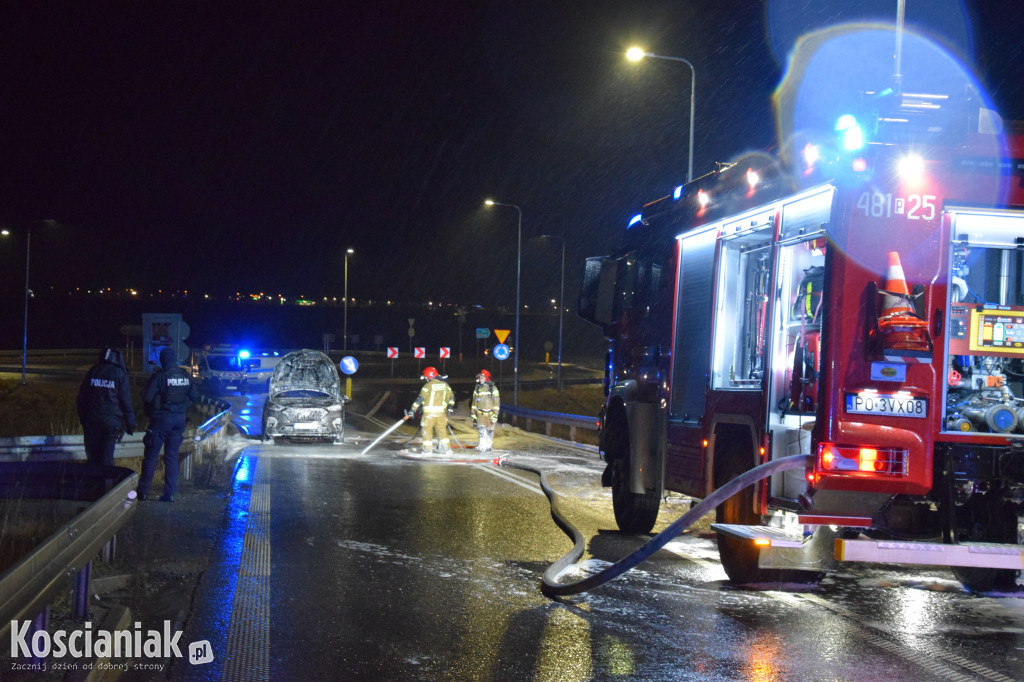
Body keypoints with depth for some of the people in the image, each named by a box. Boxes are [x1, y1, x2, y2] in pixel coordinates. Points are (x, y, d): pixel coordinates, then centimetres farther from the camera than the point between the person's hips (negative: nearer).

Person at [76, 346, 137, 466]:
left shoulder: (92, 371, 8)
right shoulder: (120, 374, -3)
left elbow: (81, 399, 11)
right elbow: (126, 401, -4)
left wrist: (83, 419, 19)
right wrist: (131, 424, 2)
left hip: (92, 420, 3)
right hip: (112, 421, -3)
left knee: (92, 458, 9)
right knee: (107, 457, -1)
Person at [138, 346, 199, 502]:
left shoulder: (160, 376, -14)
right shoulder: (185, 376, 2)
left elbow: (147, 397, -17)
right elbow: (194, 396, 10)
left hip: (161, 418, -5)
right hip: (179, 419, 5)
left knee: (151, 456, 4)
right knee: (172, 456, 10)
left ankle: (143, 491, 7)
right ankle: (169, 493, 8)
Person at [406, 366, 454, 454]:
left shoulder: (428, 386, -10)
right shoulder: (445, 384, 7)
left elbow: (420, 399, -11)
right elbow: (451, 396, 12)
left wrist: (412, 410, -8)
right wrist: (450, 407, 20)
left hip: (429, 412, -5)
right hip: (441, 411, 5)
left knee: (427, 430, 5)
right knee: (442, 430, 13)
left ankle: (427, 449, 4)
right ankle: (447, 448, 12)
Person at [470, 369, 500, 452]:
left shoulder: (493, 388, -4)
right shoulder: (477, 388, 8)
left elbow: (496, 402, -4)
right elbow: (474, 401, 16)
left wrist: (495, 414, -9)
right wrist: (473, 412, 14)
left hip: (490, 413, -2)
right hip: (480, 413, 2)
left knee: (489, 430, 7)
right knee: (481, 429, -13)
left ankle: (488, 445, 22)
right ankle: (482, 446, -18)